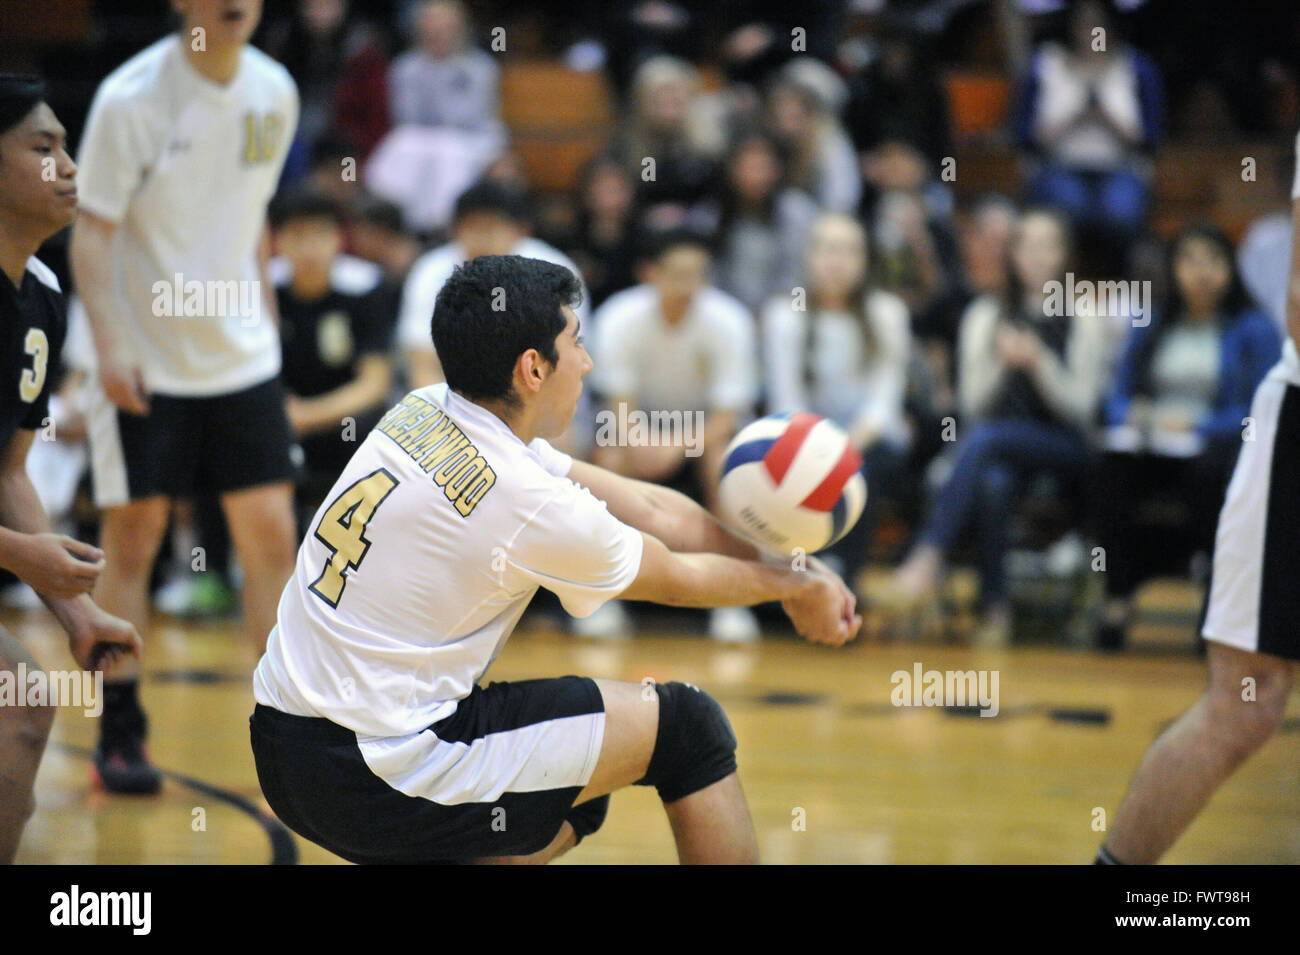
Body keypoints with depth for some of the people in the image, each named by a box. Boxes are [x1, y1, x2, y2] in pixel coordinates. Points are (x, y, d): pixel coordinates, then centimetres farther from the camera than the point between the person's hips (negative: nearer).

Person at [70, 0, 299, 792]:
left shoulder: (274, 93, 2)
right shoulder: (132, 98, -13)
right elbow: (94, 230, -11)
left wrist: (263, 317, 15)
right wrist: (109, 347, -19)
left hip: (242, 358, 4)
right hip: (145, 362, -4)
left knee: (271, 532, 0)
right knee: (134, 539, 1)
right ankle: (120, 735, 12)